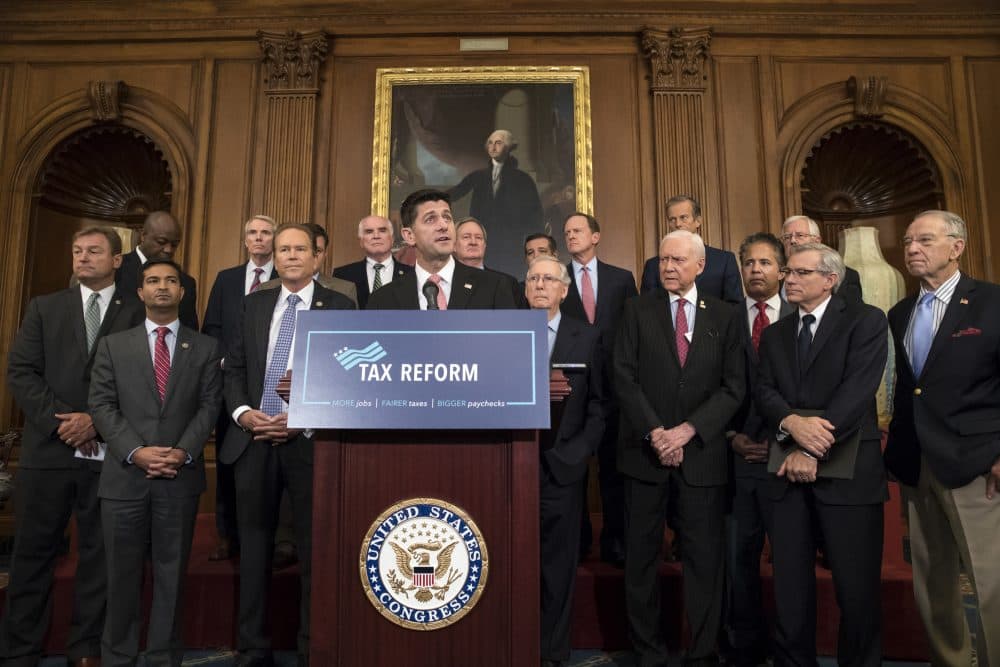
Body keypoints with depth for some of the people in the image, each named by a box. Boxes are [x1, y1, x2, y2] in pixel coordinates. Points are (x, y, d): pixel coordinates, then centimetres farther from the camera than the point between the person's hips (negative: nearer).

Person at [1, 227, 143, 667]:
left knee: (99, 554, 8)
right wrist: (58, 421, -9)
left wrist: (97, 420, -13)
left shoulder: (138, 314, 3)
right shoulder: (44, 308, 10)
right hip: (48, 449, 2)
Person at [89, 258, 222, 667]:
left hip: (181, 477, 0)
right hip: (125, 475, 1)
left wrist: (184, 452, -13)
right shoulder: (113, 345, 10)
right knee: (123, 573, 10)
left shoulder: (206, 348, 8)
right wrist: (135, 452, -12)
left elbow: (210, 405, 1)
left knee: (172, 573, 8)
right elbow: (102, 405, 1)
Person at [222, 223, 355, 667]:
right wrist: (242, 411, -6)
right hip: (253, 440, 4)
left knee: (313, 550, 5)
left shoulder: (339, 307, 0)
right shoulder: (254, 304, 13)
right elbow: (234, 368, 12)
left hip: (310, 442, -3)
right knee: (254, 547, 12)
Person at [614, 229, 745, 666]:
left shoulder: (726, 317, 7)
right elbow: (624, 376, -2)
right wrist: (656, 432, -11)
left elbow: (734, 387, 0)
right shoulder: (637, 309, 5)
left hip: (701, 453, 0)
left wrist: (687, 430, -10)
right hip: (645, 450, 0)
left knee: (705, 558, 5)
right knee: (641, 556, 7)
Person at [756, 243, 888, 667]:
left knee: (857, 587, 5)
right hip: (787, 470, 4)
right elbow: (763, 393, 4)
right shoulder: (774, 335, 16)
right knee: (790, 586, 10)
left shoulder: (866, 321, 1)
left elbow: (858, 390, -12)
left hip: (846, 470, -4)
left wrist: (812, 450, -17)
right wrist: (792, 422, -18)